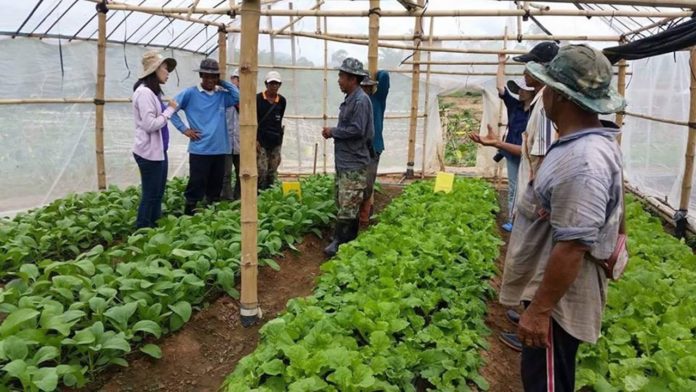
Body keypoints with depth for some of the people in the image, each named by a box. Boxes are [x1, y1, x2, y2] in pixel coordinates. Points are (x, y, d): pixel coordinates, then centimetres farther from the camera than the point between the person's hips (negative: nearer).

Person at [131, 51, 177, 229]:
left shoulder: (153, 92, 13)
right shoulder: (144, 92, -16)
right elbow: (149, 124, -21)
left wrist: (170, 109, 2)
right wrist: (170, 110, -13)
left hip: (158, 150, 10)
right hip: (149, 152, -10)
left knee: (158, 194, 15)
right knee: (150, 195, -1)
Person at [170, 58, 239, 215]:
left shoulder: (222, 94, 8)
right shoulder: (190, 93, -2)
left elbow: (240, 98, -6)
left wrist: (224, 83, -2)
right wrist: (184, 129, -6)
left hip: (219, 149, 4)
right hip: (199, 149, -4)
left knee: (215, 187, 13)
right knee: (196, 185, -2)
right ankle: (189, 213, 8)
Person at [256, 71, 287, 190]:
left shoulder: (282, 101, 6)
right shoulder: (258, 98, -4)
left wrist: (280, 140, 13)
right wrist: (255, 140, -11)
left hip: (276, 142, 4)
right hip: (261, 140, -4)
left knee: (272, 172, 5)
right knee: (261, 171, -10)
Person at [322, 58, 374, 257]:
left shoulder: (360, 100, -15)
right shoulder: (349, 99, 14)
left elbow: (356, 130, -22)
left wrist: (333, 131, -11)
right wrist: (333, 132, 3)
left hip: (354, 163, -10)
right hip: (343, 161, 10)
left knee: (347, 206, -6)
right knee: (343, 203, 15)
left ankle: (340, 241, 0)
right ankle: (350, 240, 25)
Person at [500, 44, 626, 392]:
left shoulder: (581, 162, -30)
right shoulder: (588, 142, 5)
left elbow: (572, 248, -30)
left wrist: (539, 309, -24)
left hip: (557, 298, -10)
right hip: (552, 288, 10)